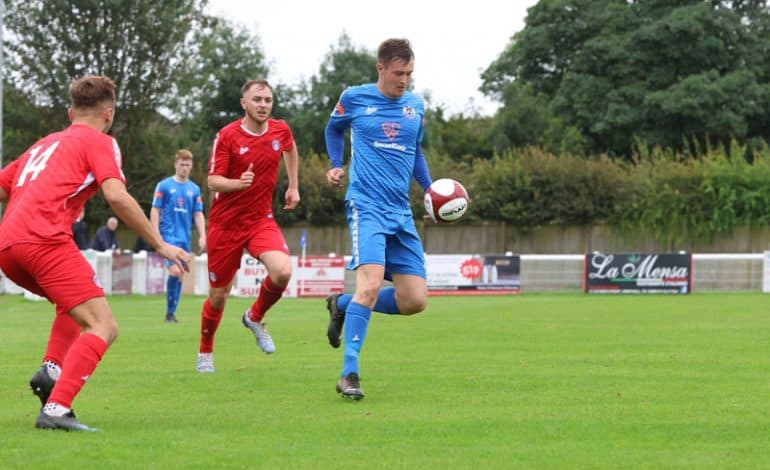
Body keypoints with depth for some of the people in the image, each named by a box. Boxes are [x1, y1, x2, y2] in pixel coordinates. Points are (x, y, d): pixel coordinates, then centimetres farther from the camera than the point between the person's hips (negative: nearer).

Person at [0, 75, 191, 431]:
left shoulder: (44, 144, 30)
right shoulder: (100, 143, 9)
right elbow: (116, 196, -8)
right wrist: (160, 244, -3)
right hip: (46, 239, -8)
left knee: (77, 304, 31)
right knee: (103, 327, -8)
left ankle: (51, 368, 6)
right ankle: (56, 409, -27)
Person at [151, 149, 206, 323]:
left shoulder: (194, 189, 11)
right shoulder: (164, 185, 0)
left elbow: (198, 215, 14)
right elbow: (155, 211, 0)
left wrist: (202, 235, 3)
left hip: (185, 237, 5)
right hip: (169, 235, -5)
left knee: (179, 275, 6)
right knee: (175, 270, -20)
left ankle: (171, 312, 13)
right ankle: (170, 312, -11)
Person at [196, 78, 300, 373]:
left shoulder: (280, 130, -1)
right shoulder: (227, 136, -13)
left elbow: (290, 149, 24)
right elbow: (213, 181, -16)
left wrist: (293, 186, 23)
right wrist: (239, 182, -34)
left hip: (261, 219, 3)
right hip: (226, 223, -2)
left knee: (282, 271, -25)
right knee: (218, 296, 5)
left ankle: (255, 318, 5)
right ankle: (205, 353, 31)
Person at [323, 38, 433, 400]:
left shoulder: (416, 106, 13)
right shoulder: (354, 99, 2)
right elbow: (334, 127, 22)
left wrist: (430, 188, 13)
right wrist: (336, 165, 8)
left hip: (401, 213, 5)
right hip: (367, 206, -5)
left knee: (415, 299, -1)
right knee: (370, 284, -24)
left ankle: (342, 306, 22)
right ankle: (349, 375, -18)